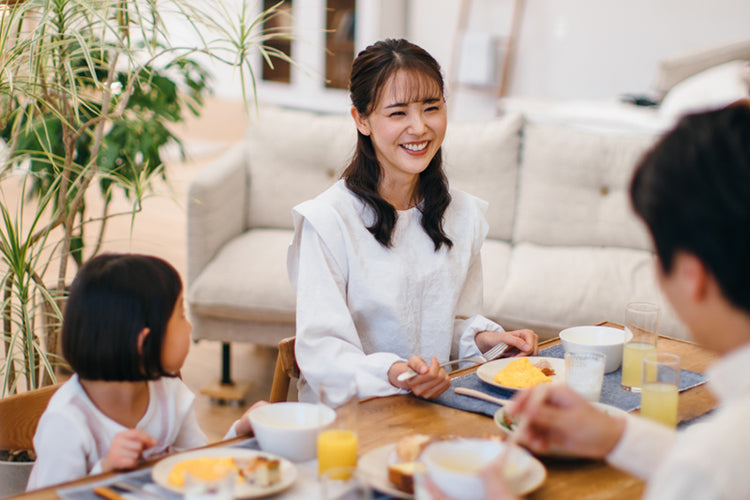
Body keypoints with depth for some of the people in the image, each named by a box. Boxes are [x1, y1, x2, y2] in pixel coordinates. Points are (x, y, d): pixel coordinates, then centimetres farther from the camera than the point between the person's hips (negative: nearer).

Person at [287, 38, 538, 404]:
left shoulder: (463, 215, 7)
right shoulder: (328, 220, -13)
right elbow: (321, 352, -16)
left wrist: (483, 338, -3)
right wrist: (393, 374, -33)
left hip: (437, 402, 5)